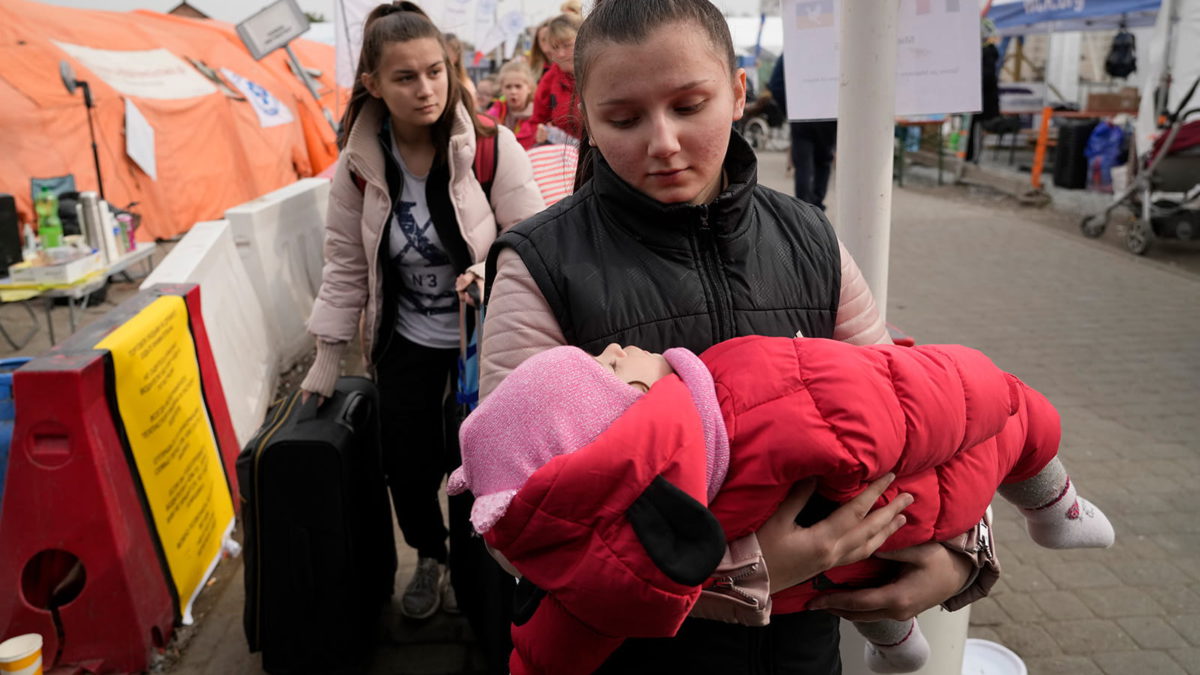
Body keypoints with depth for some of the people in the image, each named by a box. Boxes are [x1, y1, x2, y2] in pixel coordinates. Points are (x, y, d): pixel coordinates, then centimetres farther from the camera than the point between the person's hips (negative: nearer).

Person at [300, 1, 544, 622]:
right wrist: (327, 357, 5)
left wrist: (492, 274, -30)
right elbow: (345, 262, 2)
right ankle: (430, 558, 43)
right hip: (407, 346, 3)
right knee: (407, 468, 9)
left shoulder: (492, 146, -16)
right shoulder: (359, 163, -6)